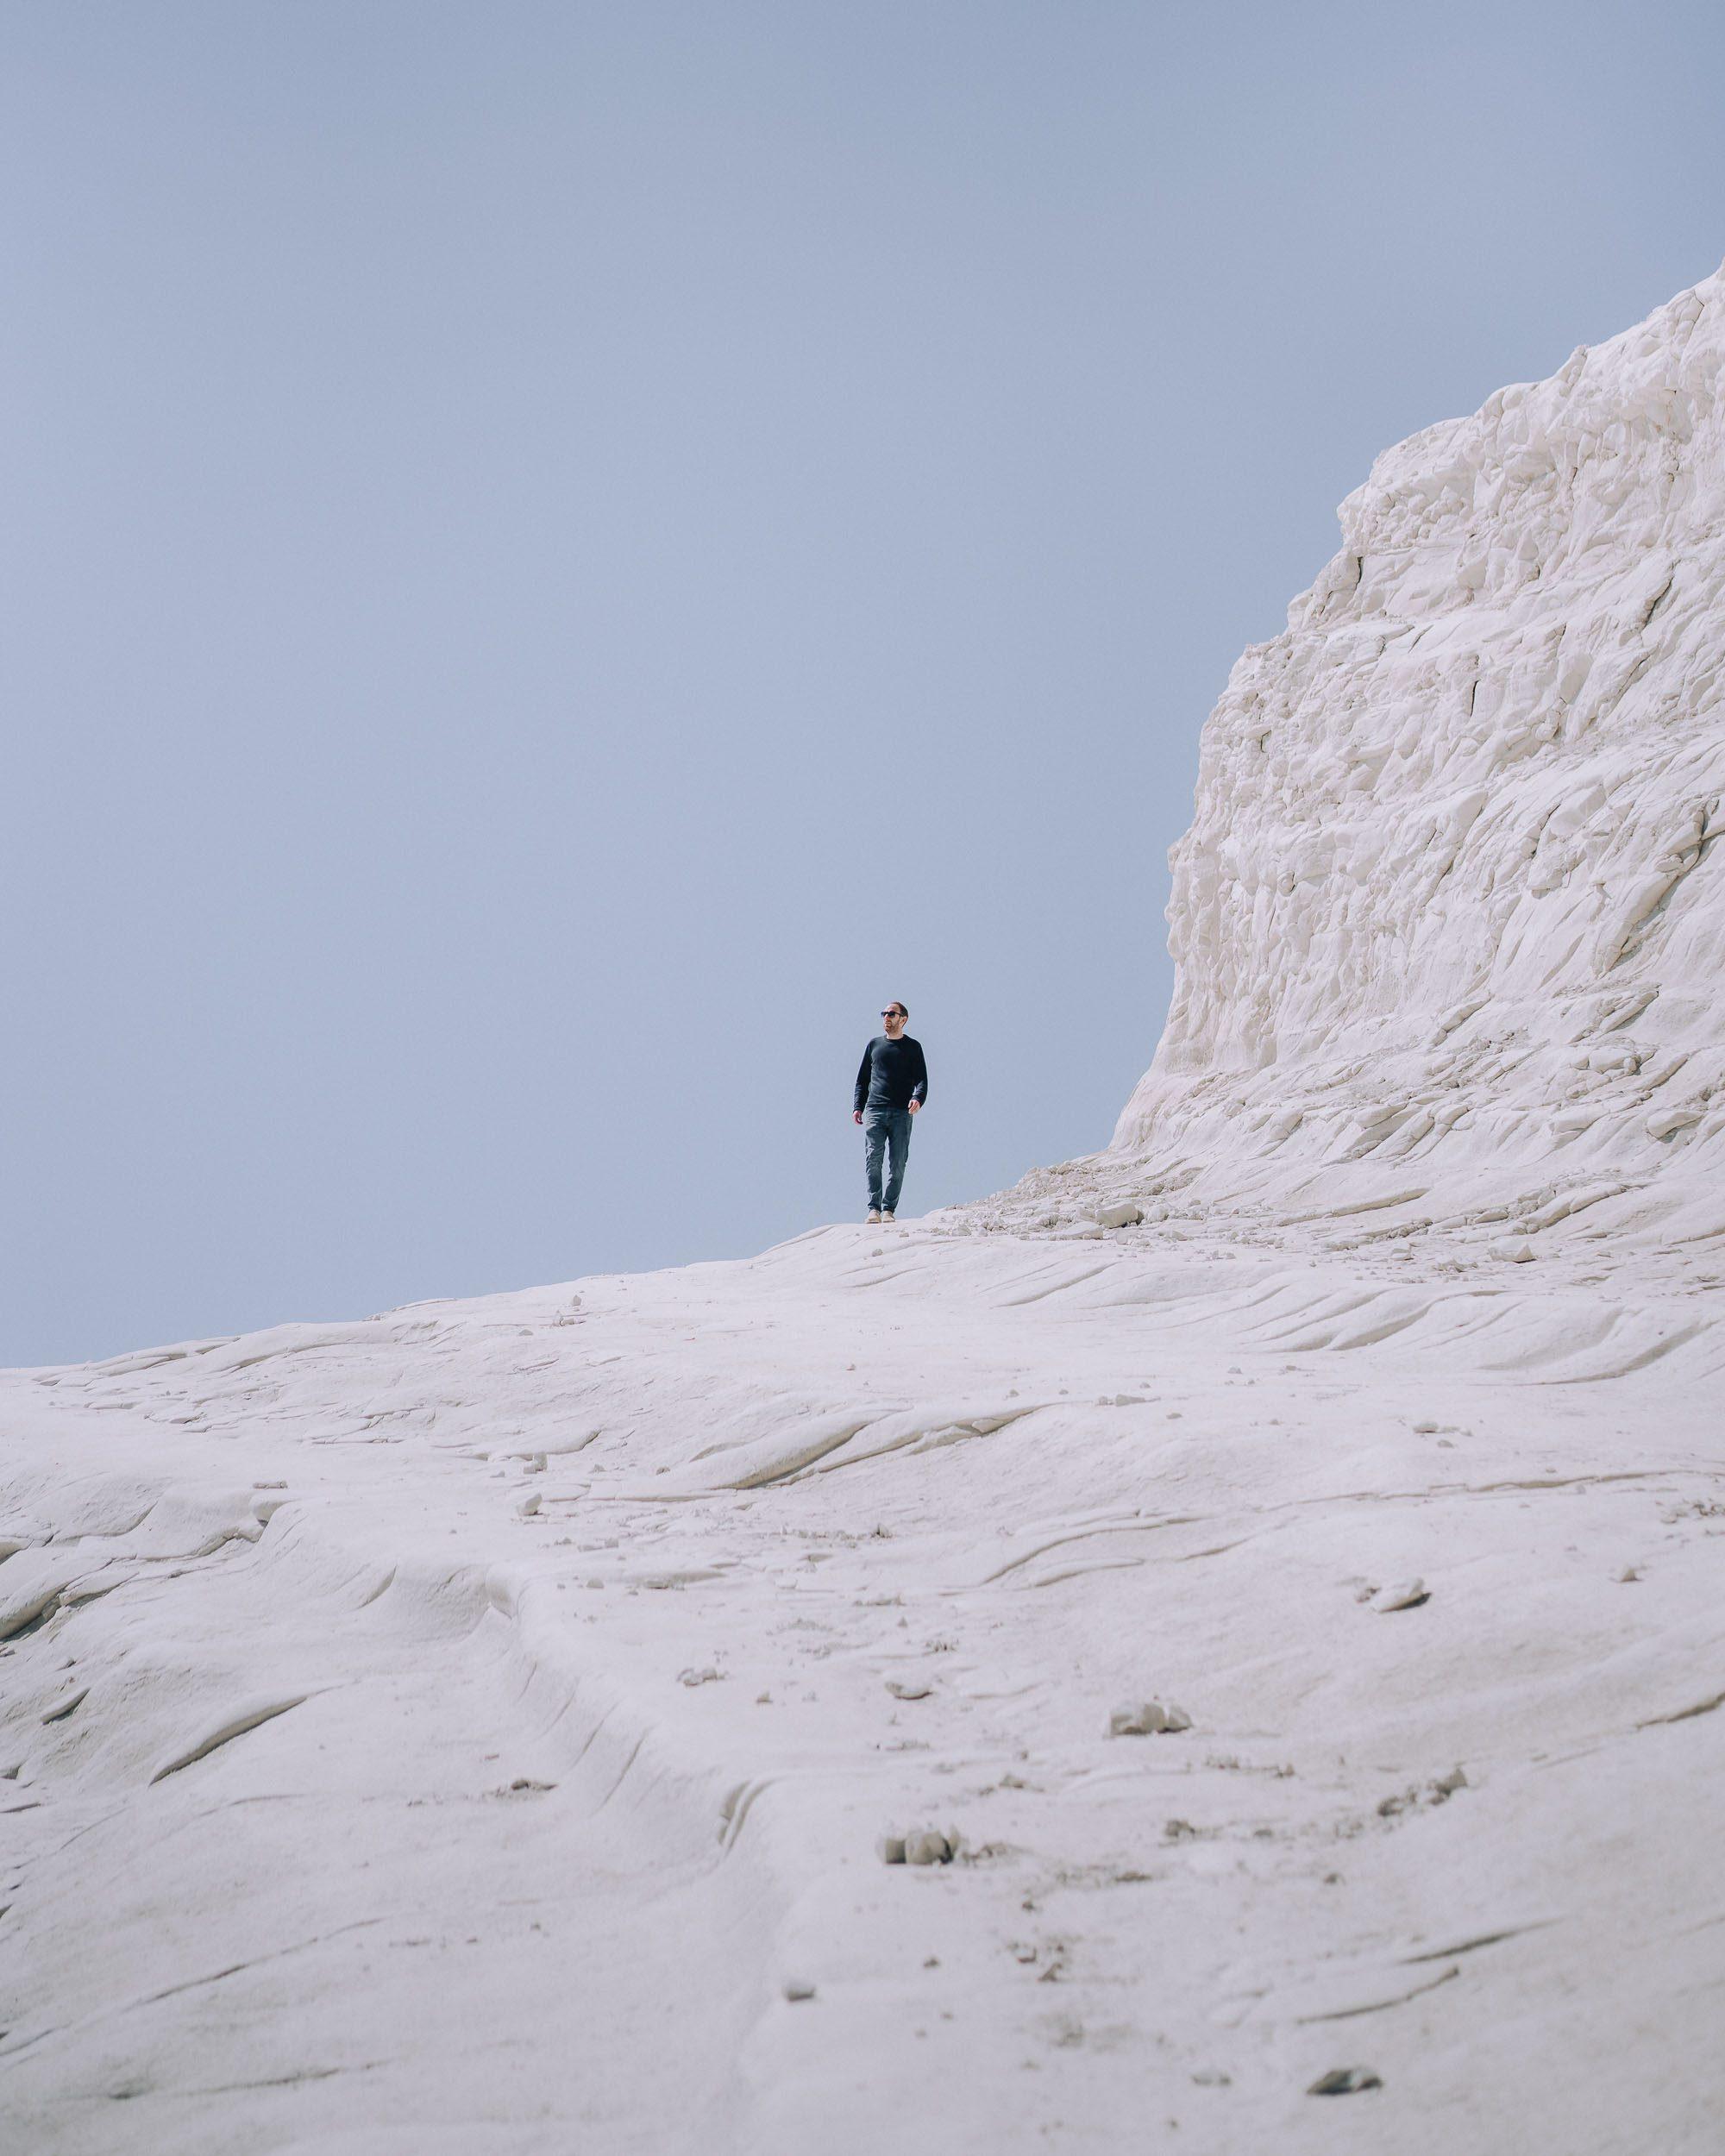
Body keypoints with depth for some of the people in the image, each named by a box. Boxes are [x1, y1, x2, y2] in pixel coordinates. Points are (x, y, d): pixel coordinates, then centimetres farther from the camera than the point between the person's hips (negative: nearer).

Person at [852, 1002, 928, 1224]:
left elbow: (921, 1080, 3)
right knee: (873, 1160, -11)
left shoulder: (913, 1047, 10)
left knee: (898, 1164, -5)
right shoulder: (874, 1044, 17)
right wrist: (857, 1107, 8)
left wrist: (918, 1099, -18)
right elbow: (862, 1079, 20)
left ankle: (888, 1209, 0)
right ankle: (874, 1208, -10)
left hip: (901, 1114, -1)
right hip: (874, 1111, 1)